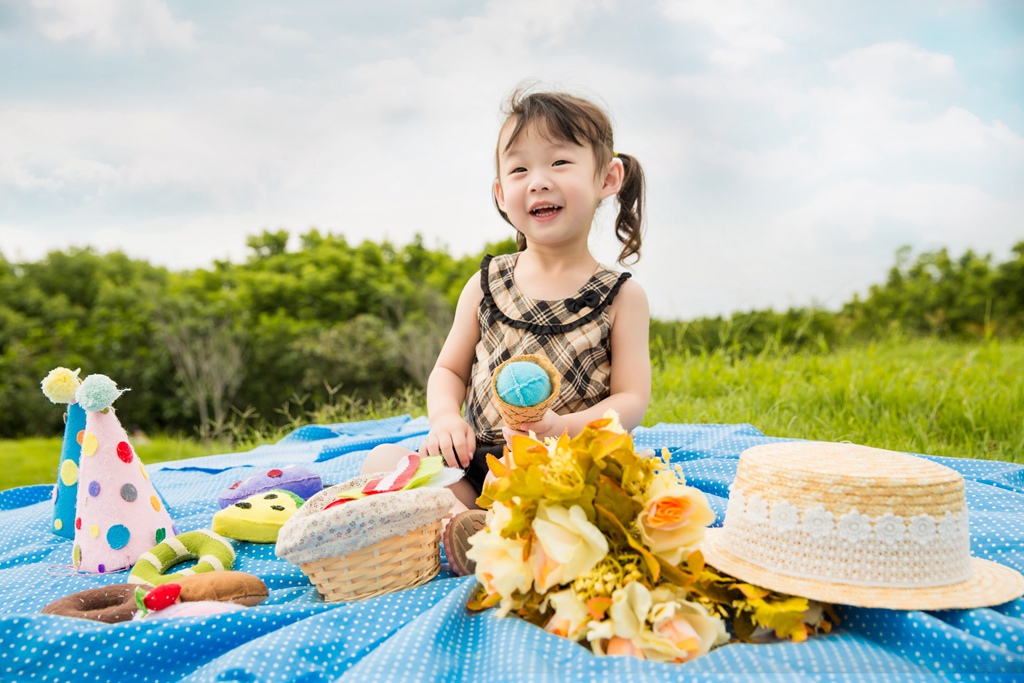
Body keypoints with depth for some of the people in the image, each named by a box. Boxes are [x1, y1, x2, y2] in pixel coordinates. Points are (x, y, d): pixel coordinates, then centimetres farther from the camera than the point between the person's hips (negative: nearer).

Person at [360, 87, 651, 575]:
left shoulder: (621, 296, 2)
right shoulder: (485, 286, 10)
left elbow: (632, 400, -3)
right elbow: (449, 370, 16)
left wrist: (561, 426, -22)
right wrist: (445, 417, -8)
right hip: (478, 471, 3)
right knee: (383, 460, -15)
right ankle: (463, 523, -34)